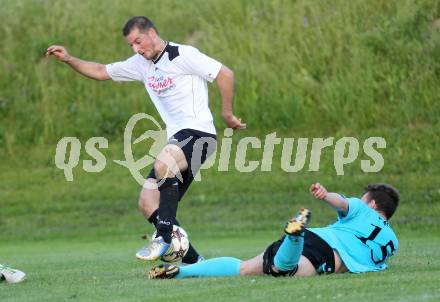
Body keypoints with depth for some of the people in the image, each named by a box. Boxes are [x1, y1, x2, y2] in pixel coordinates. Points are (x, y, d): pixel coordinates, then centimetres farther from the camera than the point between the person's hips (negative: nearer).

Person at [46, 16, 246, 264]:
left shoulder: (182, 55, -7)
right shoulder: (141, 64, 17)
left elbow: (226, 74, -8)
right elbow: (101, 72, 25)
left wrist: (227, 114, -5)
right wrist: (69, 59, 13)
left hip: (198, 132, -9)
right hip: (176, 140, 9)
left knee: (163, 164, -37)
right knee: (147, 203, -2)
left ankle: (167, 238, -32)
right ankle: (192, 260, 2)